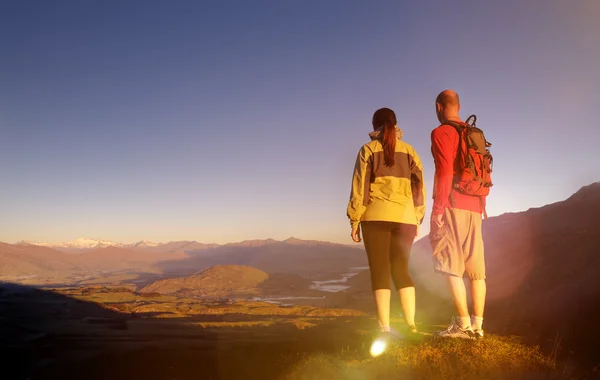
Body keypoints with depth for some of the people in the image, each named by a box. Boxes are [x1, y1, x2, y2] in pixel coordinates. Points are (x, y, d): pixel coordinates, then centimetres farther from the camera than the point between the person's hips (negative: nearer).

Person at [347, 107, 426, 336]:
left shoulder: (368, 150, 4)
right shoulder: (409, 150, 12)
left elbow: (360, 187, 0)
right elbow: (419, 186, 9)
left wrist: (354, 221, 2)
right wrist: (418, 219, 13)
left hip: (376, 217, -3)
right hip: (405, 218, 3)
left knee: (380, 270, 1)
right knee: (401, 269, 11)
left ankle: (385, 327, -4)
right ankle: (411, 324, 6)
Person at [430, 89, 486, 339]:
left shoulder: (441, 133, -4)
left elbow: (445, 171, -14)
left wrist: (438, 208, -15)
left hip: (452, 206, -7)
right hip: (474, 207, 8)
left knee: (451, 267, -7)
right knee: (475, 268, 5)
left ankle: (463, 324, -10)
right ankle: (477, 325, 6)